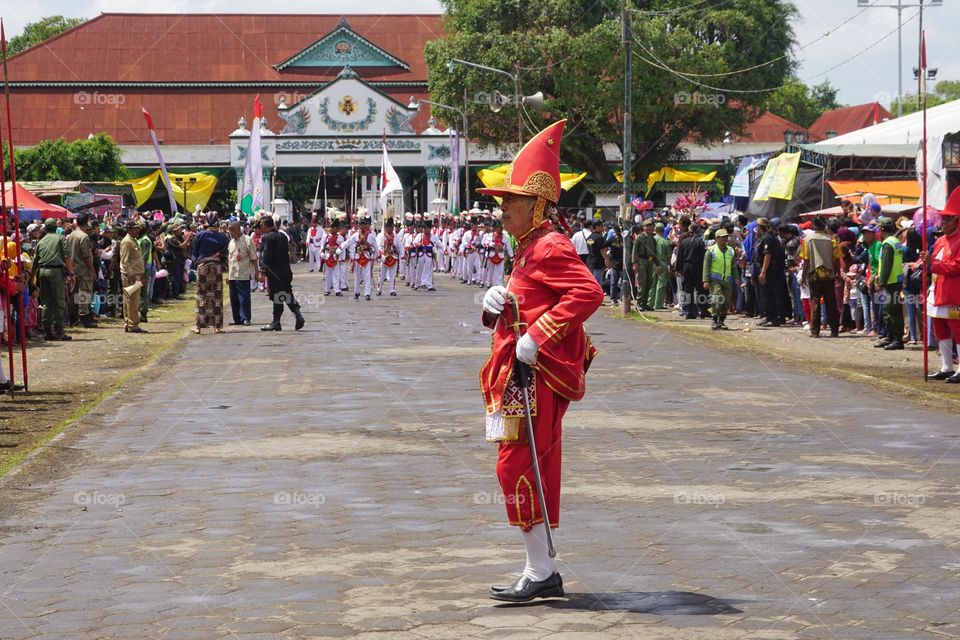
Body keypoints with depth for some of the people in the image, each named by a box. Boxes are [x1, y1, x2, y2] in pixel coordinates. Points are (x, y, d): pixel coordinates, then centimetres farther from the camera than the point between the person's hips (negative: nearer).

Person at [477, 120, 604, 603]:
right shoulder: (529, 248, 18)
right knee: (534, 469, 12)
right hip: (520, 375, 11)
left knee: (517, 464, -9)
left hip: (536, 375, -11)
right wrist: (497, 304, 2)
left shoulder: (549, 247, -14)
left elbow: (588, 292, -27)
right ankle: (544, 571, 18)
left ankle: (539, 572, -5)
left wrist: (538, 337, -28)